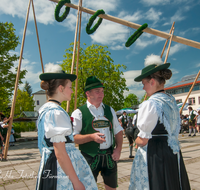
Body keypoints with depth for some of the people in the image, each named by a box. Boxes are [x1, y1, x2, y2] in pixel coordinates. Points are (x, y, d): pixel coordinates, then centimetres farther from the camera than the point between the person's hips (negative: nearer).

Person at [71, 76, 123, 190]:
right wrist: (91, 137, -24)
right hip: (90, 158, -4)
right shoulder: (79, 113, -7)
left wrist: (118, 149, 0)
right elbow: (73, 137, -12)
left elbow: (118, 131, 13)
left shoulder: (109, 110, 9)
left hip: (110, 157, 5)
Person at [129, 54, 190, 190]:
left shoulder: (150, 104, -20)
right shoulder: (172, 101, 7)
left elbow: (142, 141, -18)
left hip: (154, 157, -8)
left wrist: (136, 140, 5)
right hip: (174, 154, 9)